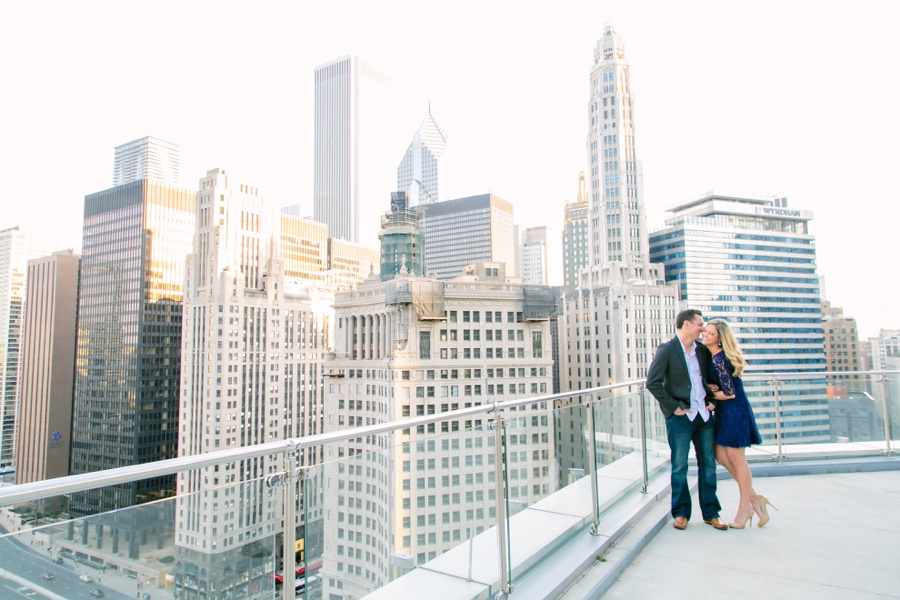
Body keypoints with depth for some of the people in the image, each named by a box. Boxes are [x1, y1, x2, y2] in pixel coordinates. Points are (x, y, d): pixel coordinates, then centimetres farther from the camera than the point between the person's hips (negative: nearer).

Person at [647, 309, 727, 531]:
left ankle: (711, 513, 24)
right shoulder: (667, 350, -10)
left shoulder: (703, 350, 8)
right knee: (679, 468, 4)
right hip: (680, 417, -5)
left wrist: (712, 400, 8)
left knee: (708, 465, 11)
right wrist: (674, 408, -14)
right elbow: (652, 383, -15)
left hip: (704, 415, 5)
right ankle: (681, 513, 19)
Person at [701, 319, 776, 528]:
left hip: (734, 411, -9)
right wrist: (712, 388, -3)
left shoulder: (719, 360, -21)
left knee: (736, 459, 1)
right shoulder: (711, 356, 8)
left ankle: (744, 508, 15)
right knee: (721, 456, 10)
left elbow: (730, 393, -19)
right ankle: (754, 498, 22)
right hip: (725, 412, 9)